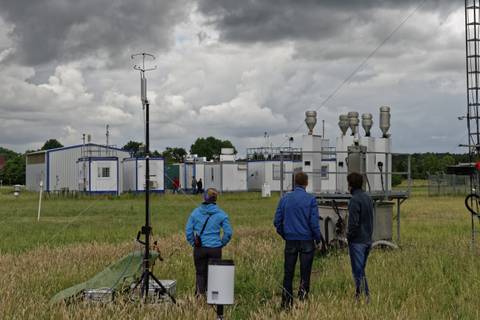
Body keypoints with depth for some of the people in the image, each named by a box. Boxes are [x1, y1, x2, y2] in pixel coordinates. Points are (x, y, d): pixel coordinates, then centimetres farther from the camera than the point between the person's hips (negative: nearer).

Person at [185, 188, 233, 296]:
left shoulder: (195, 212, 0)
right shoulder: (221, 214, -3)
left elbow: (188, 231, 1)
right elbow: (228, 232, -5)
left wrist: (193, 243, 11)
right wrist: (221, 244, 7)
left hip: (199, 249, 1)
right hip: (215, 249, -1)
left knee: (200, 273, 12)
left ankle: (199, 293, 2)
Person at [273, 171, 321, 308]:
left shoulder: (285, 199, 3)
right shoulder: (311, 199, -7)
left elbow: (277, 221, 4)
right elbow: (314, 222, -9)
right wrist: (318, 239, 3)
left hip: (290, 240, 3)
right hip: (307, 240, -3)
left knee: (288, 273, 9)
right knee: (305, 273, 4)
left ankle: (286, 302, 11)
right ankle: (302, 299, 1)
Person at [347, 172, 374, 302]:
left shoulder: (355, 200, -17)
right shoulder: (368, 198, 11)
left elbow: (354, 223, -21)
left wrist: (349, 236, -6)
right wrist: (369, 235, 16)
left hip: (357, 241, -8)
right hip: (368, 240, 8)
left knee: (358, 271, -2)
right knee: (361, 270, 17)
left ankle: (365, 296, -1)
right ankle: (359, 294, 17)